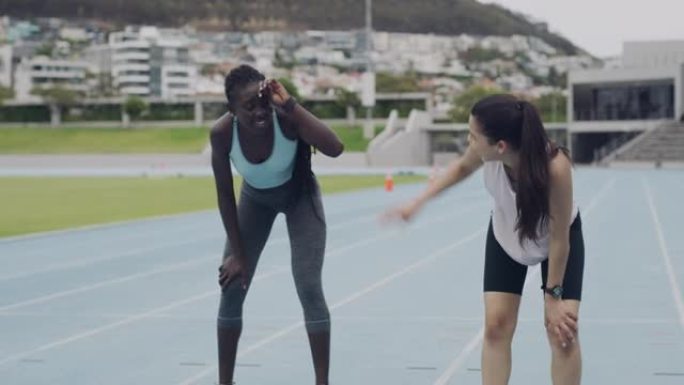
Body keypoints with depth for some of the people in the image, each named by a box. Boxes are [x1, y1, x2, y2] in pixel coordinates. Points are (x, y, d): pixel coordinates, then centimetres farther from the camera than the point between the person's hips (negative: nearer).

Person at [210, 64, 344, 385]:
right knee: (232, 287, -2)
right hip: (256, 198, 2)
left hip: (299, 195, -2)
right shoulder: (222, 133, -30)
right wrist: (237, 252, -15)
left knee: (309, 288, -11)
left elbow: (335, 148, -52)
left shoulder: (286, 118, -36)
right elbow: (224, 194, -18)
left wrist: (291, 106, -53)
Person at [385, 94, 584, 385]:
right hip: (506, 235, 4)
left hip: (558, 238, -3)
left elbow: (559, 238, -30)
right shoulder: (486, 152, -32)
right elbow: (462, 167, -4)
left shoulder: (555, 166, -43)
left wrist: (553, 296, -22)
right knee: (496, 324, -2)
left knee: (562, 330, -9)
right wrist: (418, 202, -10)